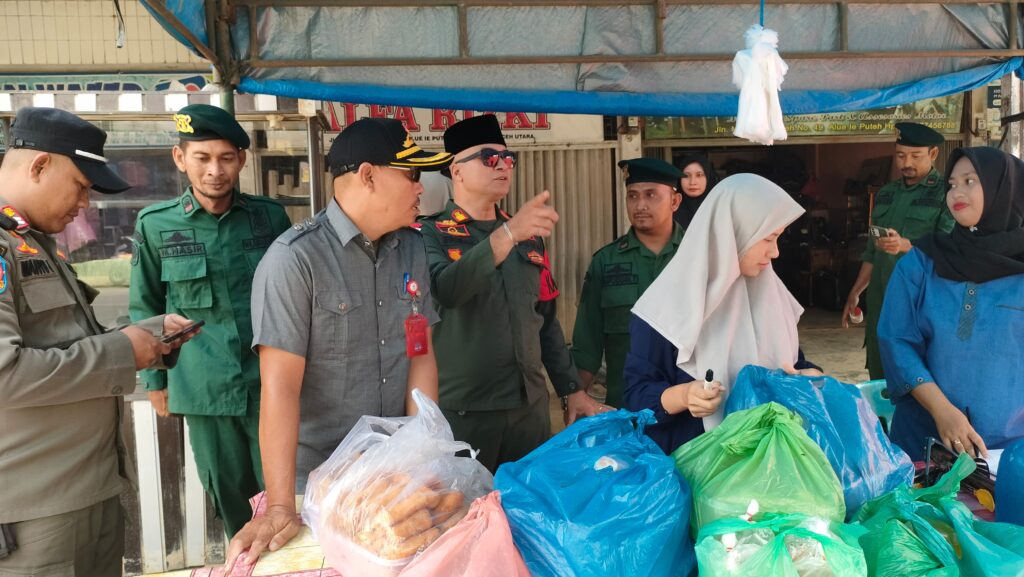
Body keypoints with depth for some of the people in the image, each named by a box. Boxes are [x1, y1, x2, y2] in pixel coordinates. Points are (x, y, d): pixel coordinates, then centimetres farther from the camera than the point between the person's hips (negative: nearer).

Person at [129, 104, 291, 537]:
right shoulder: (155, 225, -2)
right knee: (229, 497, 15)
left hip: (271, 382, 0)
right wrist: (155, 380, 7)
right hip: (203, 389, 0)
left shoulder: (270, 216, 0)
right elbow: (145, 307, 7)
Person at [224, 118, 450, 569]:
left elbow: (421, 355, 2)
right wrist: (281, 507, -23)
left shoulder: (411, 248, 1)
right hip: (319, 480, -5)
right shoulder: (294, 258, -17)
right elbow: (280, 386, -20)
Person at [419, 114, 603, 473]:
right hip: (460, 412, -5)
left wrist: (572, 390, 13)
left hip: (530, 406, 5)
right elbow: (445, 291, -26)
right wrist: (508, 233, -34)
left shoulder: (529, 238, 12)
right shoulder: (431, 234, -6)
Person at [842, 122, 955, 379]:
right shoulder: (885, 194, 15)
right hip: (880, 301, 5)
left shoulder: (947, 193, -3)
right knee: (878, 378, 8)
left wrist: (906, 246, -31)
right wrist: (854, 293, 17)